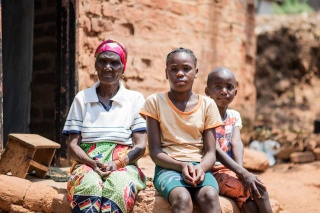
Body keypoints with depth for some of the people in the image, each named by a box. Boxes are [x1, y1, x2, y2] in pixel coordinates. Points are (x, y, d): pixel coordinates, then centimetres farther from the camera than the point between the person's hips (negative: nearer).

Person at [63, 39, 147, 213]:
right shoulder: (82, 99, 14)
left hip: (123, 164, 0)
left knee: (118, 188, -38)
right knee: (90, 186, -37)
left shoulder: (135, 99, 12)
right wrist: (93, 163, -12)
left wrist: (116, 164, -14)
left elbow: (140, 146, 5)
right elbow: (73, 145, 9)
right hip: (87, 164, 1)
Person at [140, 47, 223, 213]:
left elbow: (210, 152, 5)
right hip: (168, 167, -1)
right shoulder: (155, 102, 3)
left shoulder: (207, 105, 8)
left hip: (199, 166, 2)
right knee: (182, 198, -35)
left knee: (210, 196, -33)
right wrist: (181, 165, -18)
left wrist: (201, 167, -19)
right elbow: (155, 152, -1)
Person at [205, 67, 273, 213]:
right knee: (259, 190, -21)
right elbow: (215, 150, -20)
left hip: (229, 170, 5)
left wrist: (240, 170, -25)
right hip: (212, 172, -5)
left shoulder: (234, 116, 10)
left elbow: (236, 143, -6)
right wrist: (242, 173, -30)